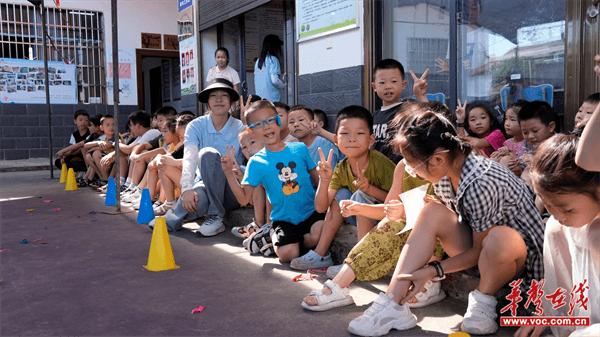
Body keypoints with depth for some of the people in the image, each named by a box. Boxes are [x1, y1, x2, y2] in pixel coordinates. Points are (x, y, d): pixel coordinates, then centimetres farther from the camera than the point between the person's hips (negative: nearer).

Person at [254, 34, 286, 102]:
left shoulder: (258, 61, 12)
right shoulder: (273, 59, -8)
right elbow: (274, 80, -17)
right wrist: (283, 84, 3)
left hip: (259, 99, 7)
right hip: (272, 98, -7)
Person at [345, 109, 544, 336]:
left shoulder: (482, 184, -30)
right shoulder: (445, 173, -8)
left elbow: (479, 249, -22)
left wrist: (433, 271, -26)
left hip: (520, 257, -7)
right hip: (483, 249, 7)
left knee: (499, 239, -40)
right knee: (432, 211, -16)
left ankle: (483, 302, -9)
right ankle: (393, 305, -21)